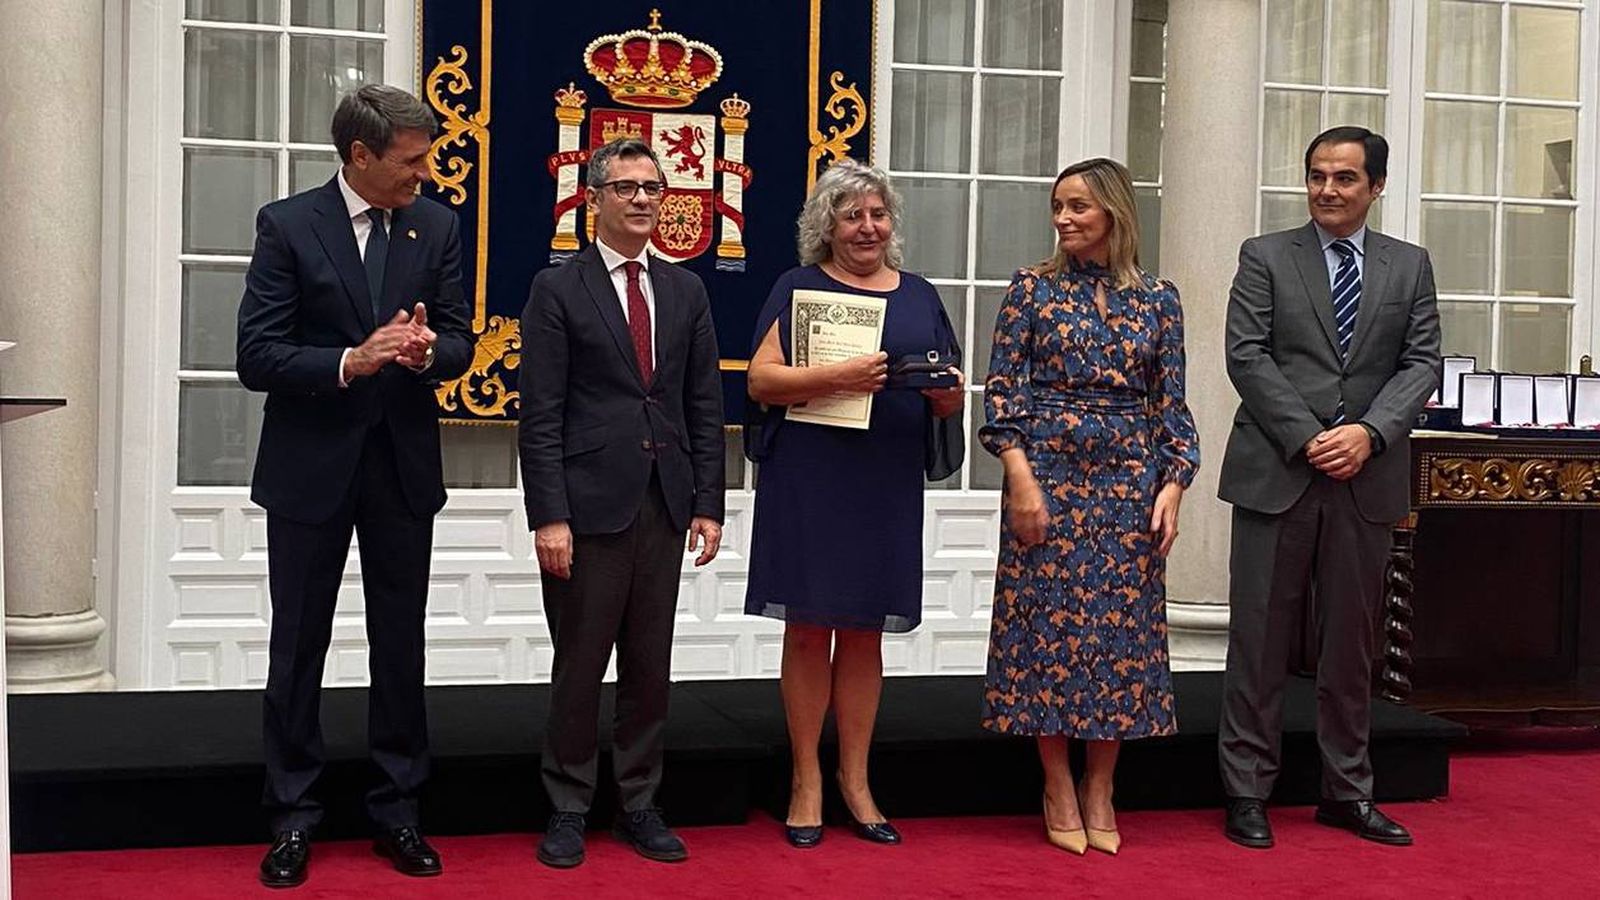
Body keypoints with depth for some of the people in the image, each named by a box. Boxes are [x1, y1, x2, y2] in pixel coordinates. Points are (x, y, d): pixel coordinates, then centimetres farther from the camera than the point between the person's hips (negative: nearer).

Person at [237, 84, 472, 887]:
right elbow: (256, 357, -12)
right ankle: (292, 817, 20)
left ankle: (397, 807, 23)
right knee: (298, 646, 7)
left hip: (402, 463, 3)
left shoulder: (435, 227, 1)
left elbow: (460, 344, 3)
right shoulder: (288, 225, -8)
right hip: (309, 466, -2)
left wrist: (428, 350, -20)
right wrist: (350, 361, -26)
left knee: (400, 645, 10)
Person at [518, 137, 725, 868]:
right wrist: (548, 517, -13)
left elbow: (706, 406, 10)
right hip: (589, 502, -4)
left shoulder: (686, 291, 11)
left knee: (651, 665, 10)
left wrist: (708, 504, 3)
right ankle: (568, 809, 16)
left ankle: (639, 806, 21)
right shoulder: (557, 289, -1)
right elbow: (541, 416, -7)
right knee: (580, 665, 4)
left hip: (664, 505, 4)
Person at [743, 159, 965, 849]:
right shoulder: (799, 288, 3)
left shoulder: (918, 296, 14)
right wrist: (839, 377, -21)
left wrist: (944, 388, -7)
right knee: (808, 630, 1)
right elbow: (761, 379, -8)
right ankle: (806, 780, 12)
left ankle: (855, 780, 19)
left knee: (865, 634, 9)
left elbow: (951, 403, 16)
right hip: (808, 480, -3)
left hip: (887, 486, 3)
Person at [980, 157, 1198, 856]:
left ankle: (1099, 790, 16)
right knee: (1048, 620, 1)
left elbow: (1172, 403, 7)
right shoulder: (1032, 289, 2)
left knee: (1123, 624, 4)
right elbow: (1001, 391, -2)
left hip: (1130, 480, 2)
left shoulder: (1157, 298, 6)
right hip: (1048, 473, -2)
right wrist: (1021, 480, -11)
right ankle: (1058, 790, 14)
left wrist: (1172, 485, -4)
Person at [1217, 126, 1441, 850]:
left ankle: (1347, 792, 21)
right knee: (1260, 639, 1)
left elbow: (1421, 363, 4)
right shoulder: (1266, 258, 4)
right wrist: (1306, 438, -13)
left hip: (1366, 479, 3)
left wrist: (1369, 432, -13)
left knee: (1350, 641, 11)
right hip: (1276, 473, -2)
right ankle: (1247, 792, 10)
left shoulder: (1410, 267, 11)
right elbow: (1247, 356, -4)